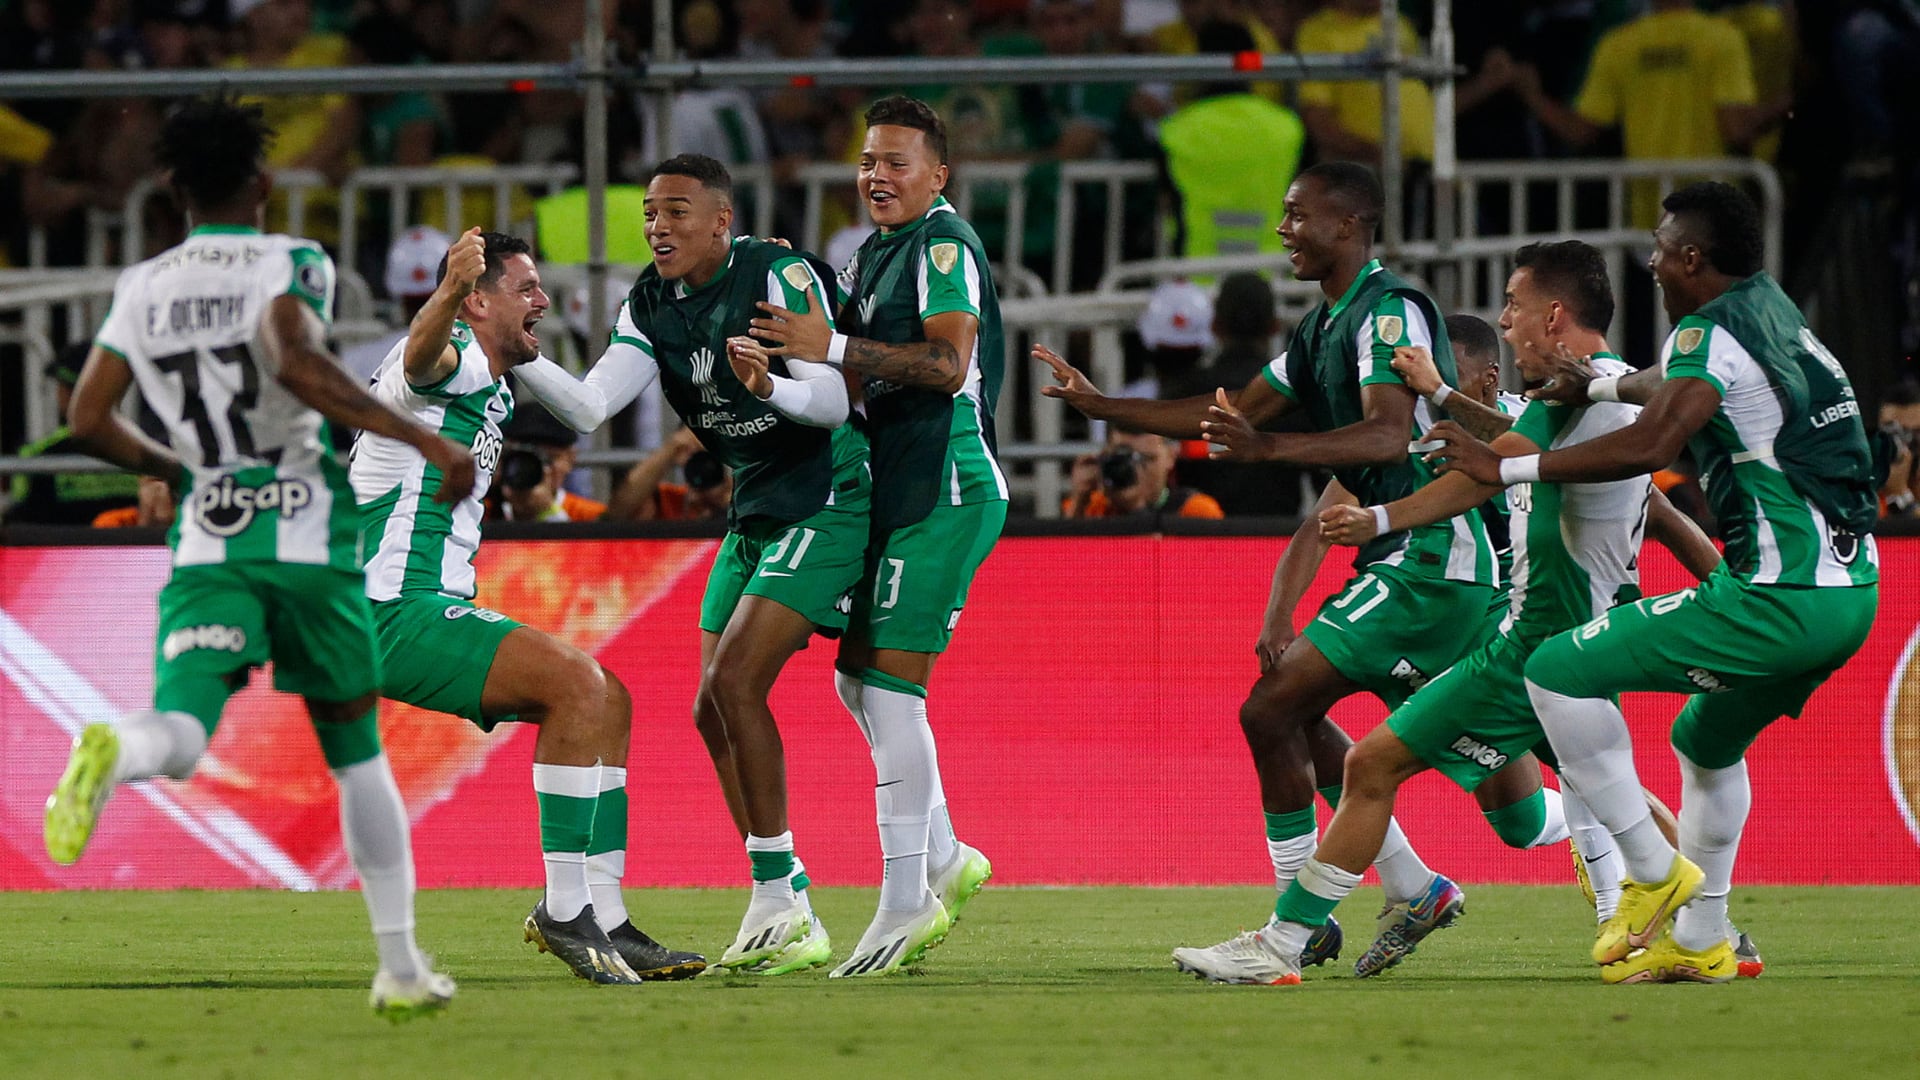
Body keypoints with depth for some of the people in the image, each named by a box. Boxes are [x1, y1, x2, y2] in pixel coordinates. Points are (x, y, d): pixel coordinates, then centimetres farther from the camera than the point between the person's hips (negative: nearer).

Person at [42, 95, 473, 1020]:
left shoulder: (141, 289, 10)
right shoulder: (290, 265, -3)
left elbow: (88, 420, 9)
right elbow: (295, 361, -23)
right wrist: (422, 439, -21)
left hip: (206, 542, 2)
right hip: (306, 532, -2)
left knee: (180, 739, -13)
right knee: (355, 752, 14)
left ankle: (112, 753, -52)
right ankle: (401, 968, 17)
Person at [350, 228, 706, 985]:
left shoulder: (491, 391, 22)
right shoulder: (452, 360, -11)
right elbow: (422, 356, -38)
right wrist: (448, 290, -59)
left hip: (433, 611, 11)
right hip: (397, 611, -11)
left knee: (608, 701, 6)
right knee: (579, 682, -24)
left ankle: (603, 917, 1)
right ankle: (565, 909, -21)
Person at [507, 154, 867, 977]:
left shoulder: (779, 276, -17)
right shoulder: (651, 306, 4)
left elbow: (833, 399, -23)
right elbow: (589, 407, -5)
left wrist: (770, 386, -44)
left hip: (829, 500, -9)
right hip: (756, 512, 9)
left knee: (734, 679, -20)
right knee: (714, 709, 5)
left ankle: (778, 902, -16)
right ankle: (786, 918, 10)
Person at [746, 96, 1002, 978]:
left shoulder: (944, 245, -10)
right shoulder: (872, 255, 18)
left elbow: (947, 363, -22)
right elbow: (855, 376, 20)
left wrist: (832, 346, -25)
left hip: (946, 491, -10)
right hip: (899, 490, 10)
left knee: (891, 685, -10)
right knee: (856, 675, 12)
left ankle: (907, 899, -7)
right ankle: (943, 858, 22)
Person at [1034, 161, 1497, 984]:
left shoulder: (1391, 312, -15)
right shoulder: (1325, 326, 17)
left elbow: (1389, 434, -29)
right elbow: (1230, 414, 23)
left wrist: (1267, 449, -41)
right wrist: (1099, 405, 20)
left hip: (1427, 558, -10)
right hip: (1402, 555, 10)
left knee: (1271, 711, -12)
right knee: (1296, 713, 16)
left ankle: (1286, 942, -8)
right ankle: (1415, 890, 20)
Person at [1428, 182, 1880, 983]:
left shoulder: (1711, 332, -11)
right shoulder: (1771, 310, 17)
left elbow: (1648, 446, -24)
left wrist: (1507, 467, -18)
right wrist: (1601, 385, 48)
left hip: (1779, 599, -10)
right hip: (1852, 594, 10)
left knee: (1559, 673, -5)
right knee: (1708, 743, 31)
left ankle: (1654, 872, -3)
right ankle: (1699, 940, 33)